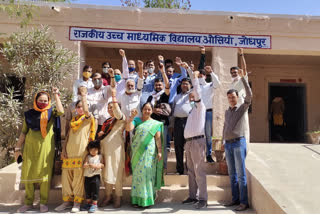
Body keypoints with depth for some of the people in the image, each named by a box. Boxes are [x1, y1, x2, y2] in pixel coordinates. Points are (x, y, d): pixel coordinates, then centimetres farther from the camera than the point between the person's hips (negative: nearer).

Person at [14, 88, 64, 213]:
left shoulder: (51, 112, 6)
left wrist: (56, 95, -9)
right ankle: (28, 203, 18)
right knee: (28, 175, 4)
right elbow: (23, 132, 14)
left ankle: (43, 203, 10)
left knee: (44, 174, -2)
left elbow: (61, 111, -18)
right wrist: (17, 148, 10)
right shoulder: (29, 114, 11)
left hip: (46, 147, -2)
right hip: (30, 147, 3)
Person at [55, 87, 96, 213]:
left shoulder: (89, 118, 3)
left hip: (81, 151, -5)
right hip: (69, 151, 6)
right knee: (66, 175, 7)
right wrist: (63, 149, 8)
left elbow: (86, 110, -21)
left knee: (79, 176, -2)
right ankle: (67, 200, 18)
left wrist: (84, 95, -12)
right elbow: (68, 135, 18)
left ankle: (77, 202, 7)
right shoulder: (73, 119, 18)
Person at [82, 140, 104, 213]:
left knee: (95, 191, -2)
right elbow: (84, 165, -4)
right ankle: (88, 203, 29)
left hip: (96, 176, -3)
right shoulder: (88, 157, 7)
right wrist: (89, 165, -22)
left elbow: (103, 164, 4)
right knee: (87, 191, 13)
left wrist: (99, 165, -17)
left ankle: (94, 204, 8)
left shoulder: (100, 156, 5)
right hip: (87, 176, 3)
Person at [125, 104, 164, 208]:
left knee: (148, 173, 1)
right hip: (137, 151, 1)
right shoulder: (137, 120, 9)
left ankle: (147, 199, 12)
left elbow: (158, 138, 2)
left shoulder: (156, 124, 7)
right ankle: (137, 199, 13)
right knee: (137, 173, 4)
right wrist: (132, 116, -14)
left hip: (149, 152, -1)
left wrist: (160, 151, -5)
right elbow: (128, 128, -7)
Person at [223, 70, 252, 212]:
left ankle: (244, 202, 2)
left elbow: (249, 95, -16)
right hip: (228, 144, 6)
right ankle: (235, 199, 20)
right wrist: (223, 142, 18)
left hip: (238, 142, -6)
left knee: (241, 174, -5)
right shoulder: (227, 111, 18)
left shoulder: (242, 107, 0)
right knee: (232, 174, 10)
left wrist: (242, 77, -17)